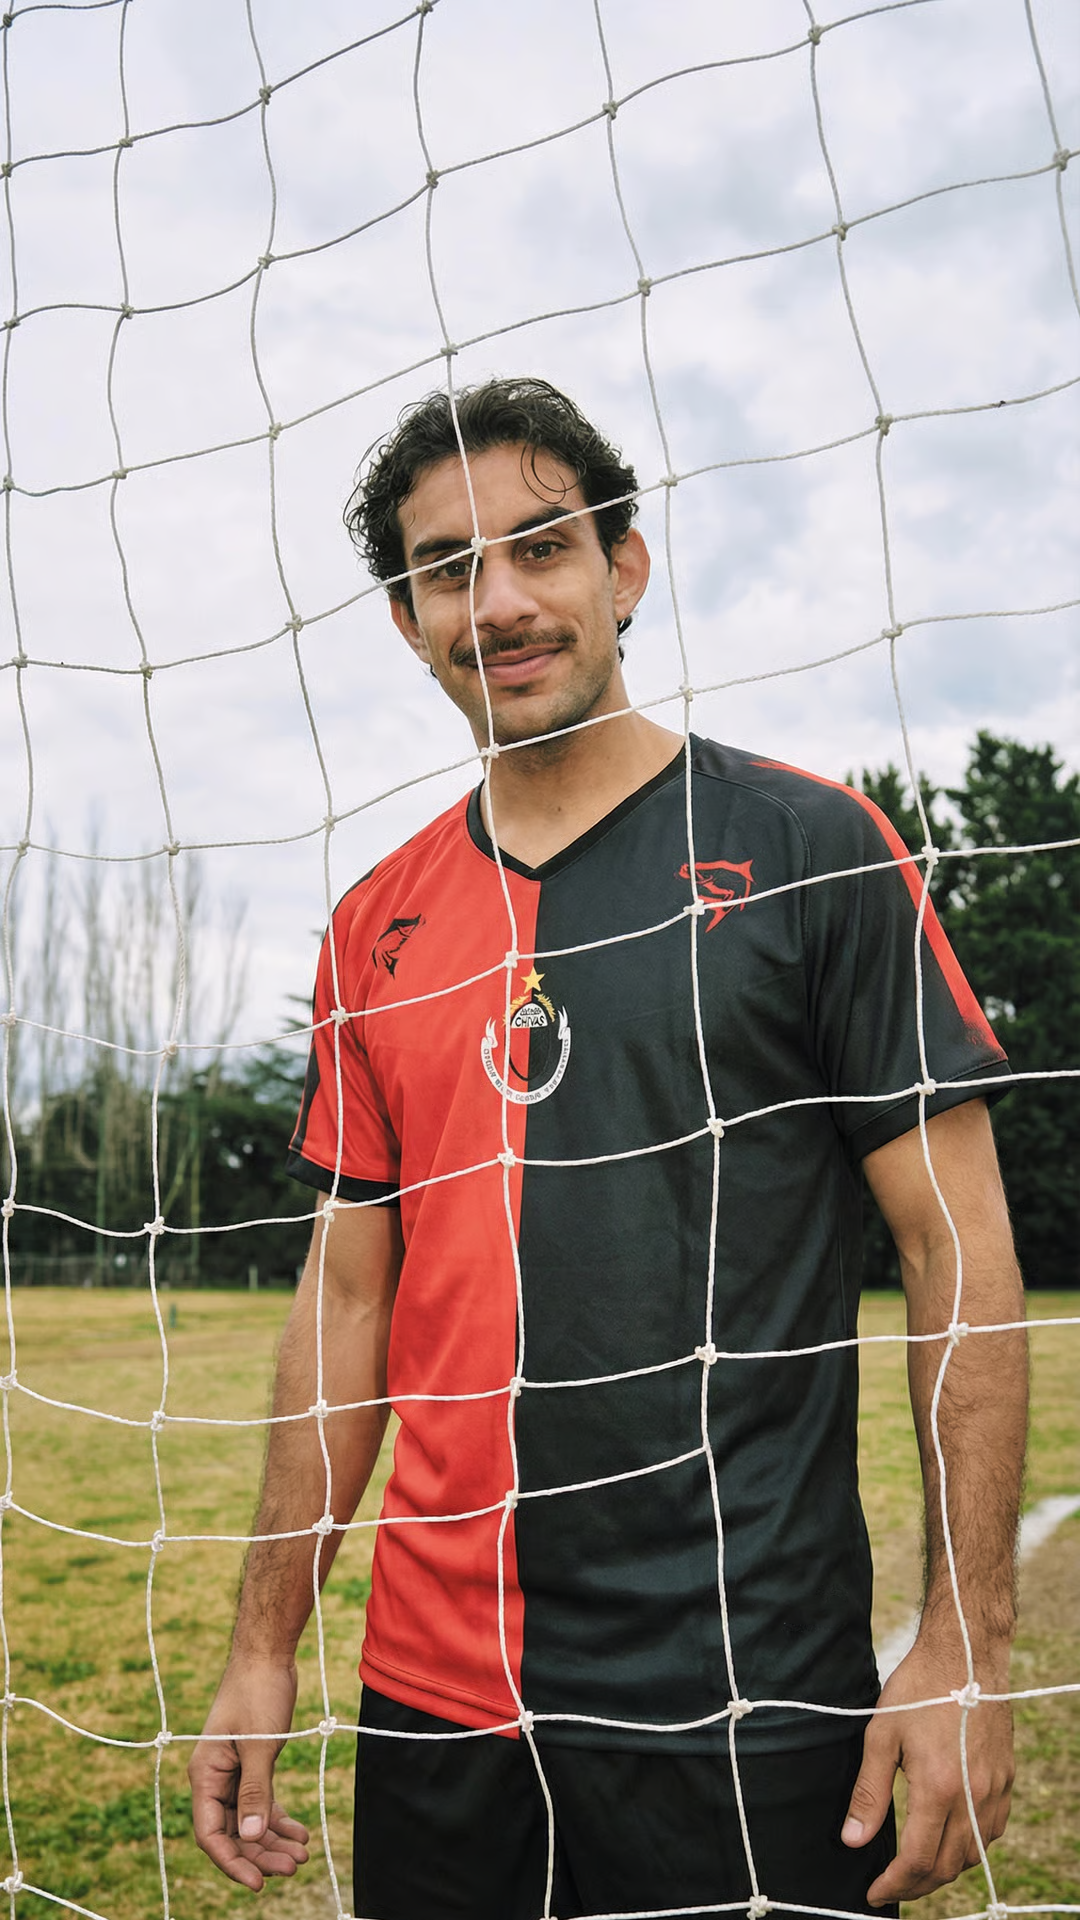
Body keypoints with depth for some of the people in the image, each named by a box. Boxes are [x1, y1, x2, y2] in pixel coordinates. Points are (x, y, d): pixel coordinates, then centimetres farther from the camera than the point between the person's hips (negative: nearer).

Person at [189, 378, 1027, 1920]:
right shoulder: (375, 929, 6)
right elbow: (348, 1288, 10)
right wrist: (266, 1644, 8)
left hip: (747, 1702, -4)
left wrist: (967, 1645, -11)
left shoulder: (811, 849, -6)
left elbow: (959, 1246, -7)